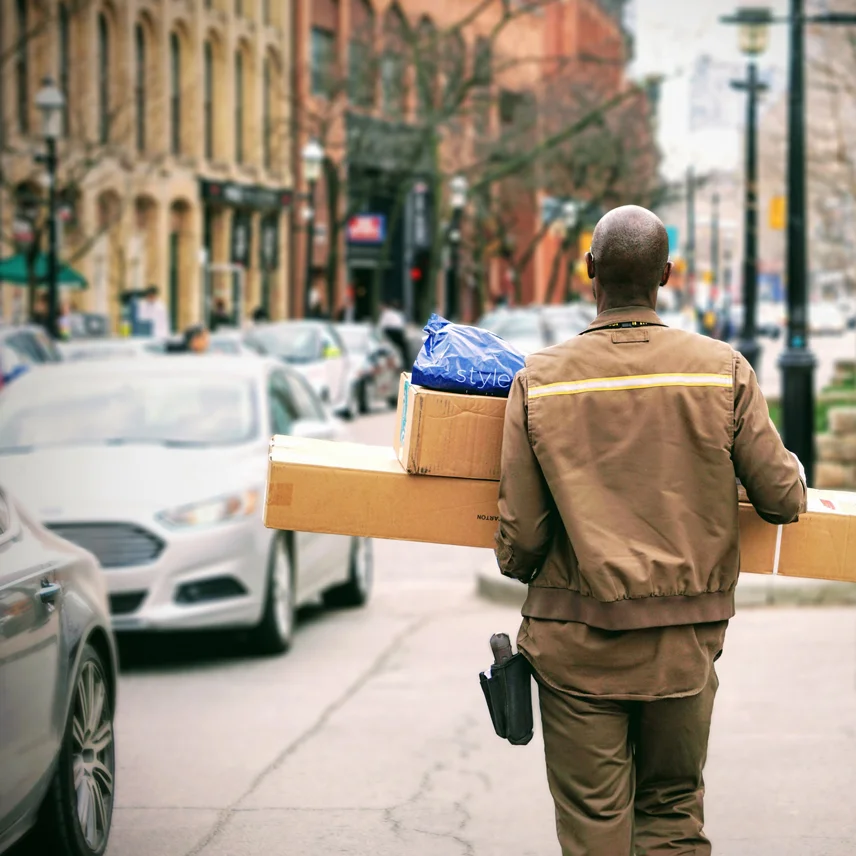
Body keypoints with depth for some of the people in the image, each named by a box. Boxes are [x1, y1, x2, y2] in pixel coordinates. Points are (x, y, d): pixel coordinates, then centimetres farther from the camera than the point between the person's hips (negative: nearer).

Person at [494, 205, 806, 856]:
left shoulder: (539, 381, -6)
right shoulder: (723, 370, -6)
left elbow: (521, 531, -3)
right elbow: (782, 498, -1)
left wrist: (518, 568, 21)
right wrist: (795, 474, 23)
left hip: (579, 640, -1)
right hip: (686, 641, 1)